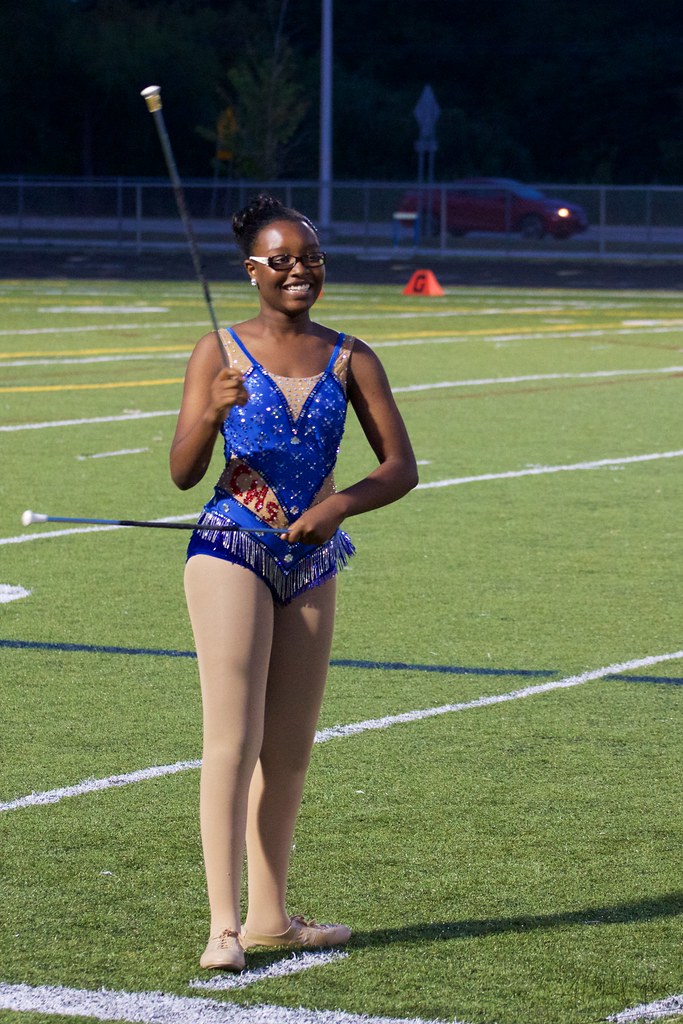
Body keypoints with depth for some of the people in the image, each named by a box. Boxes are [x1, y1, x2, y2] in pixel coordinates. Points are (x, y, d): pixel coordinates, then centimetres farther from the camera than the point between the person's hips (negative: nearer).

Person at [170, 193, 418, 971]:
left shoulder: (349, 360, 5)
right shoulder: (220, 352, -2)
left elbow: (401, 467, 3)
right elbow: (182, 474, -4)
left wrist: (339, 506, -15)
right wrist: (211, 413, -23)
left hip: (311, 561, 4)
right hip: (231, 550, -4)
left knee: (290, 750, 9)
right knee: (233, 738, -11)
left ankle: (269, 915, 19)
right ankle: (223, 925, -13)